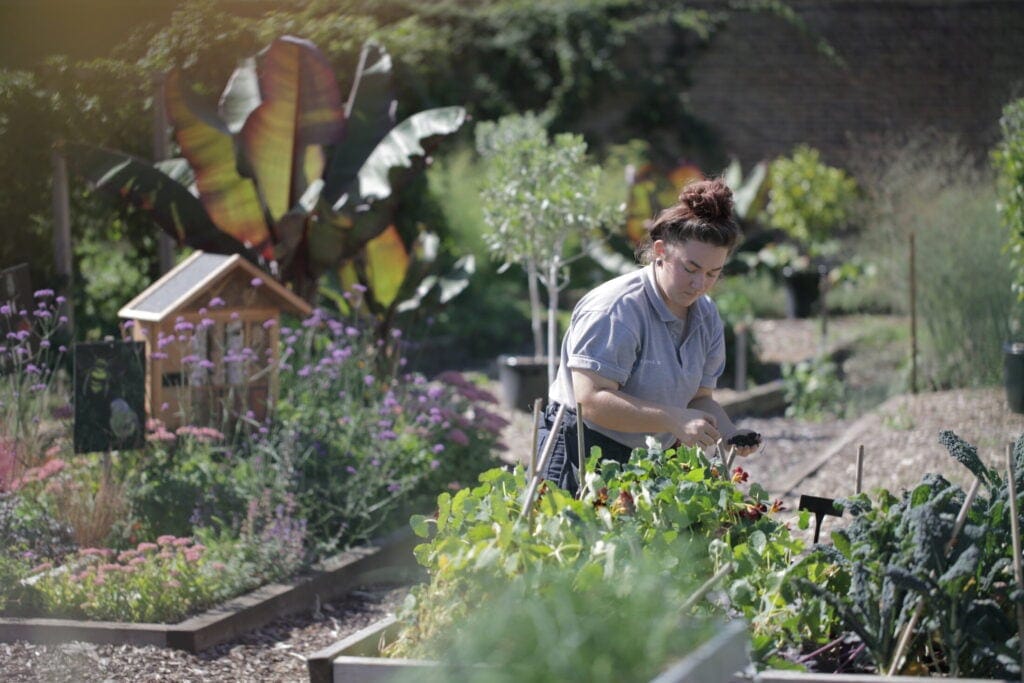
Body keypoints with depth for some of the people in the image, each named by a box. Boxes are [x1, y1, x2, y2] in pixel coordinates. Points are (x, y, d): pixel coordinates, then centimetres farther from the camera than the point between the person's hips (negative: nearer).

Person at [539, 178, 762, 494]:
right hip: (581, 456, -7)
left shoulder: (706, 316, 7)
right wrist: (672, 420, -28)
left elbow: (700, 397, 14)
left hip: (651, 464, 7)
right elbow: (592, 400, -25)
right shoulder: (615, 309, -19)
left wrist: (728, 434, -7)